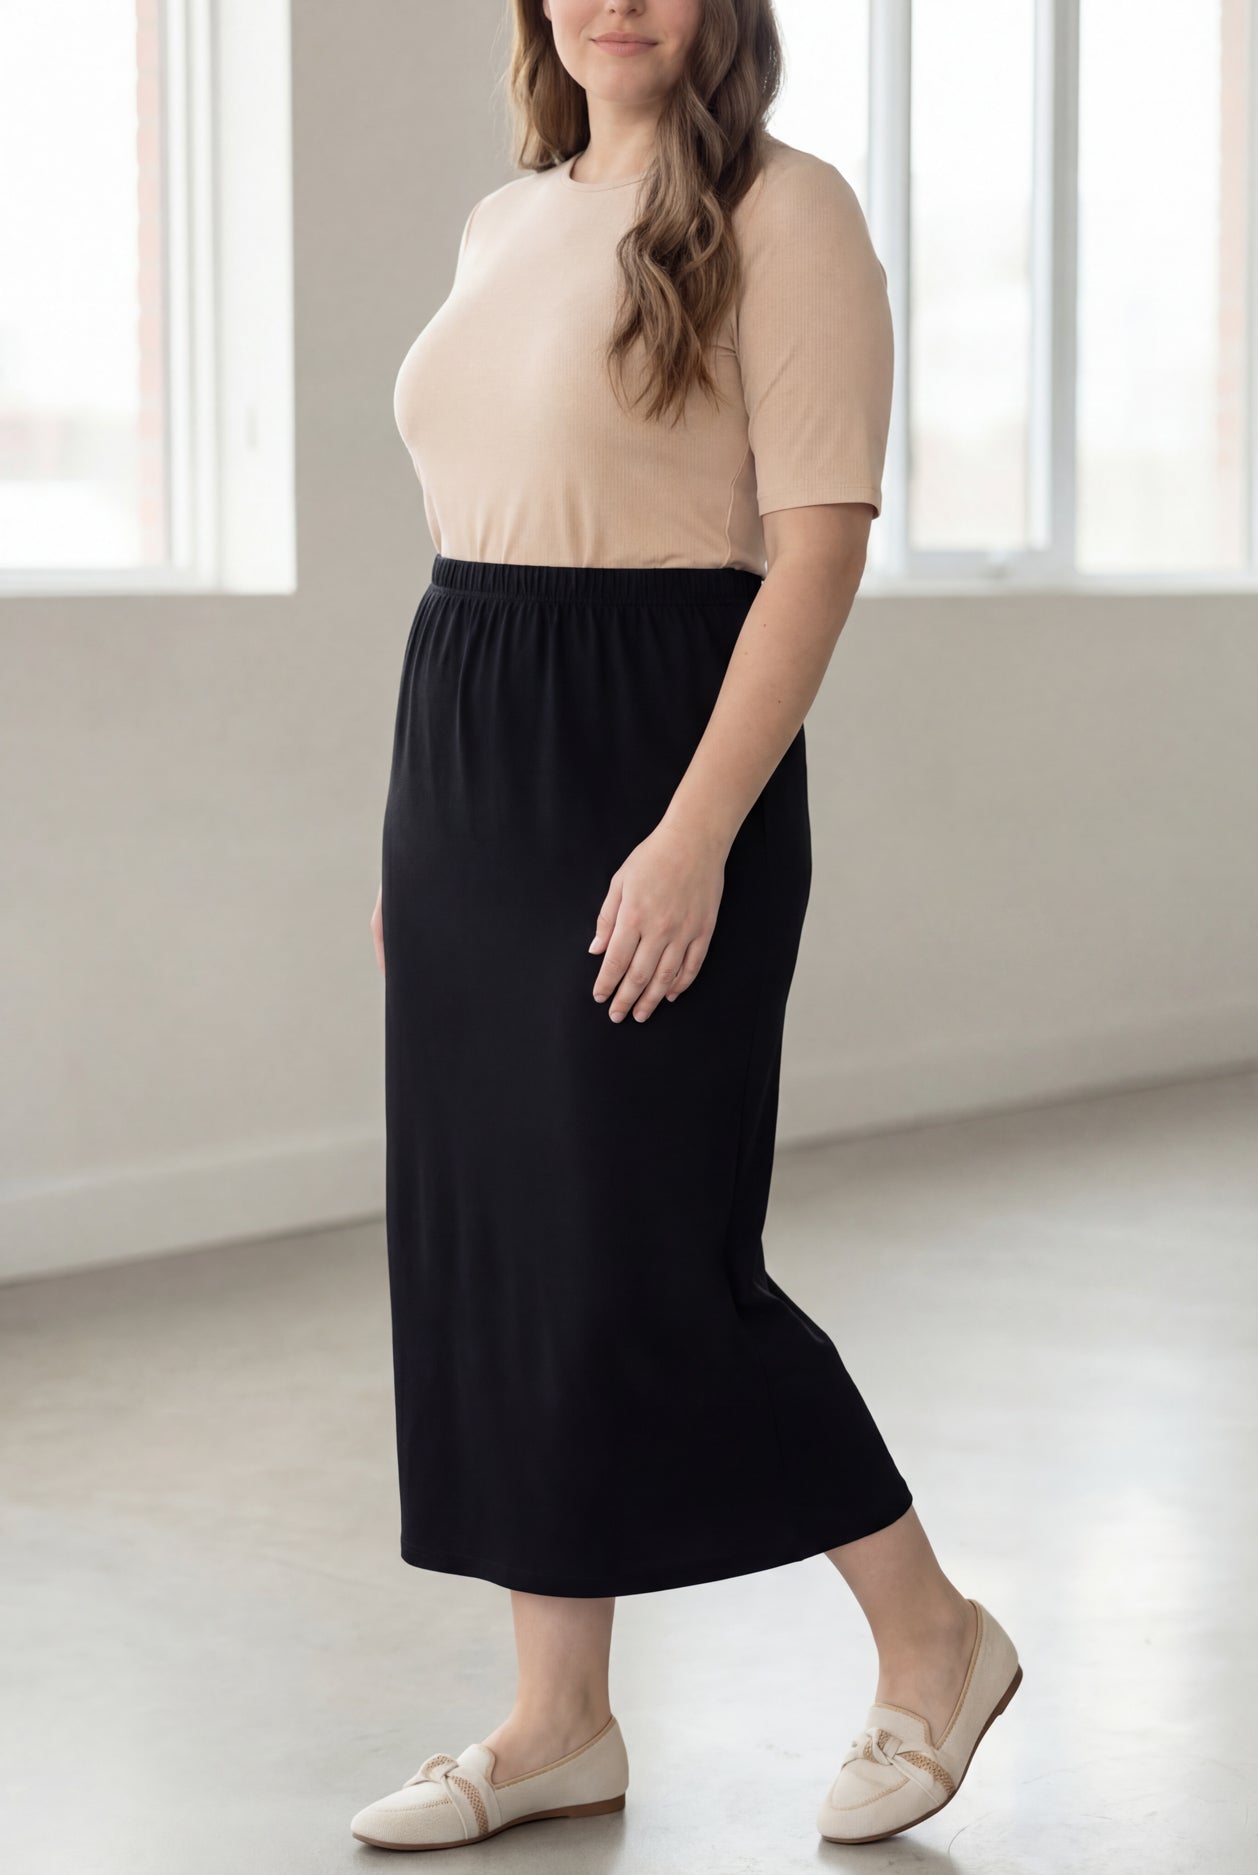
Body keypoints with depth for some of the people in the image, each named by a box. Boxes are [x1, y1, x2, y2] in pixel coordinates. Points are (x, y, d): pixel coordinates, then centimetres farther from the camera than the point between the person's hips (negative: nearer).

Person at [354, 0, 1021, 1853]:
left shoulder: (780, 207, -8)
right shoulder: (503, 223, 15)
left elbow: (820, 543, -14)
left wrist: (698, 835, -21)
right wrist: (425, 832, 15)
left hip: (653, 748, -8)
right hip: (465, 750, 8)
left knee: (647, 1256, -6)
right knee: (480, 1246, 7)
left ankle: (931, 1635, 15)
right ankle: (559, 1723, 18)